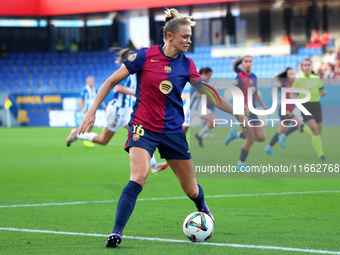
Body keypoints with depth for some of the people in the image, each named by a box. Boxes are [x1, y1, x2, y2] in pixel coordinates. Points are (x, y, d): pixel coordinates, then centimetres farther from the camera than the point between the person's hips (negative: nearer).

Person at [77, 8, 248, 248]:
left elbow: (208, 94, 12)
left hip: (173, 130, 3)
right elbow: (112, 81, -2)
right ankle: (117, 232, -23)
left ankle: (203, 209, 45)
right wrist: (92, 111, -6)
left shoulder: (187, 64, 0)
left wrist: (238, 113, 12)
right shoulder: (145, 56, -10)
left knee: (191, 189, 9)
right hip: (143, 127, -3)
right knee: (139, 177, -26)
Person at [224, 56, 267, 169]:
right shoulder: (239, 78, -12)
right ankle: (241, 164, 13)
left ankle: (236, 134, 20)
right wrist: (245, 107, -29)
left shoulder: (254, 77, 10)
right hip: (242, 110, -7)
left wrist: (264, 106, 13)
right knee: (250, 139, -7)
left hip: (252, 111, 7)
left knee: (262, 137, 1)